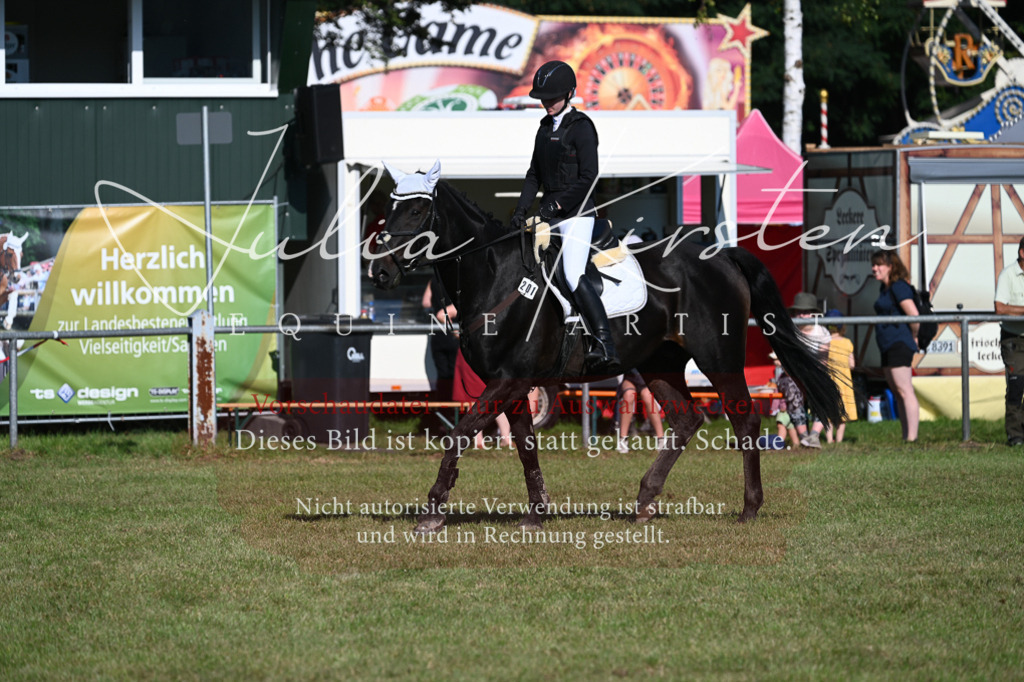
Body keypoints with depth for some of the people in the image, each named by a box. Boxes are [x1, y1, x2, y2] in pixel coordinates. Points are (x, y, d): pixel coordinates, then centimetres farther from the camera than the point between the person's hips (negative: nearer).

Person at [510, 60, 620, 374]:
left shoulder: (581, 128, -9)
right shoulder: (546, 127, 14)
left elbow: (588, 178, -15)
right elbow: (534, 174, 19)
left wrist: (557, 204, -18)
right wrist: (521, 208, 7)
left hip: (576, 213, -9)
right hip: (551, 214, 9)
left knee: (575, 277, -23)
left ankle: (604, 345, -27)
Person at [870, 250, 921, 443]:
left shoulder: (898, 287, -13)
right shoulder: (884, 288, 17)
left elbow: (914, 315, -20)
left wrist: (914, 337, -6)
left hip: (899, 345, -11)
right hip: (888, 347, 11)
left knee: (905, 391, -13)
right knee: (897, 392, 11)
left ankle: (911, 438, -16)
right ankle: (906, 436, 14)